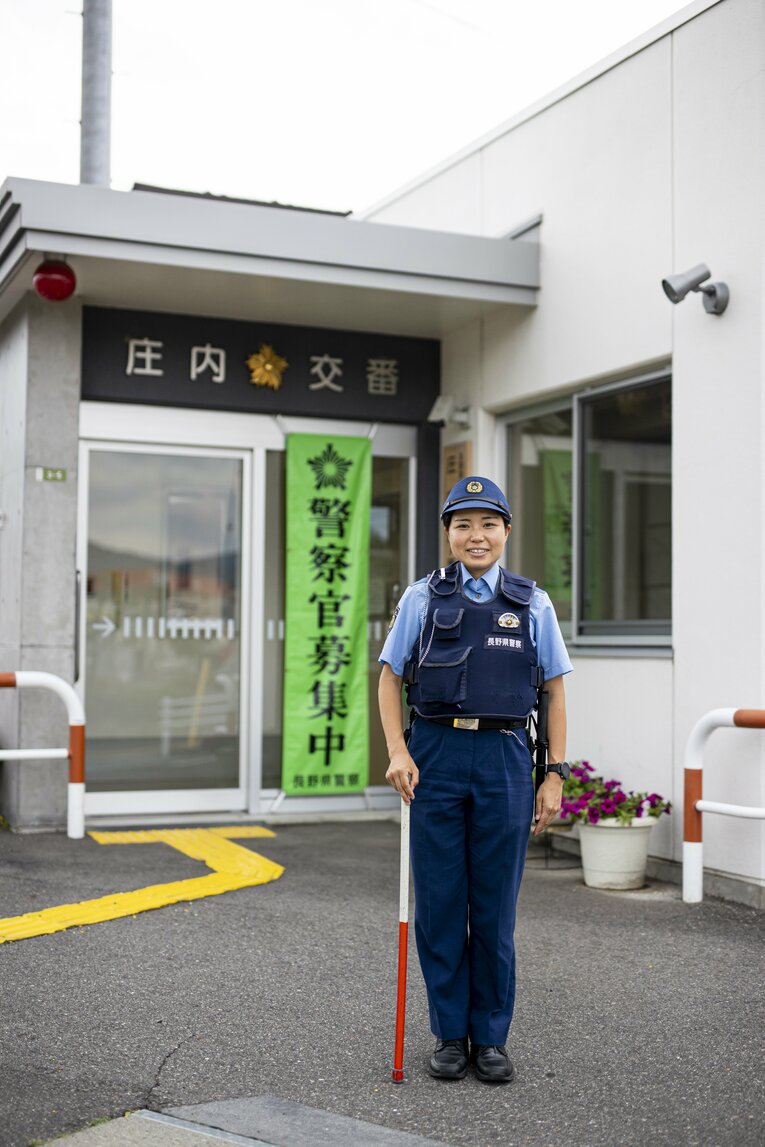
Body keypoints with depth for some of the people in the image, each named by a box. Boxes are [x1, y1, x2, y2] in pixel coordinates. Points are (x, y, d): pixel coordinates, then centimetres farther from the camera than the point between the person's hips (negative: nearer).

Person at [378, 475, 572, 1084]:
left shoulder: (533, 604, 6)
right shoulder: (423, 598, 5)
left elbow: (555, 692, 8)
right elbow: (390, 679, 7)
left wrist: (556, 774, 2)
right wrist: (398, 752, -6)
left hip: (503, 759, 0)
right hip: (436, 756, 0)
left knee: (495, 907, 6)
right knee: (439, 903, 6)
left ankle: (491, 1038, 20)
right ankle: (450, 1035, 20)